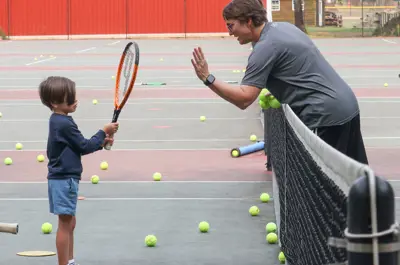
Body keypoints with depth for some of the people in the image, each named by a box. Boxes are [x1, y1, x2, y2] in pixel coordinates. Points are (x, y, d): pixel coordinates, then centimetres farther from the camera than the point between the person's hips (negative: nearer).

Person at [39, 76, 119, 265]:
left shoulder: (59, 121, 10)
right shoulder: (65, 124, -21)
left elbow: (79, 146, 17)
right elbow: (84, 147, -16)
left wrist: (101, 142, 8)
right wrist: (104, 132, -7)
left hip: (63, 179, 10)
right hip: (64, 180, -10)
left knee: (69, 223, 19)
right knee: (65, 225, -4)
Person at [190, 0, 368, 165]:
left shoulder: (265, 47, -16)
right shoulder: (283, 26, 13)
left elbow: (244, 98, -21)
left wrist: (207, 78, -21)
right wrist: (280, 94, 17)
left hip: (326, 115, -10)